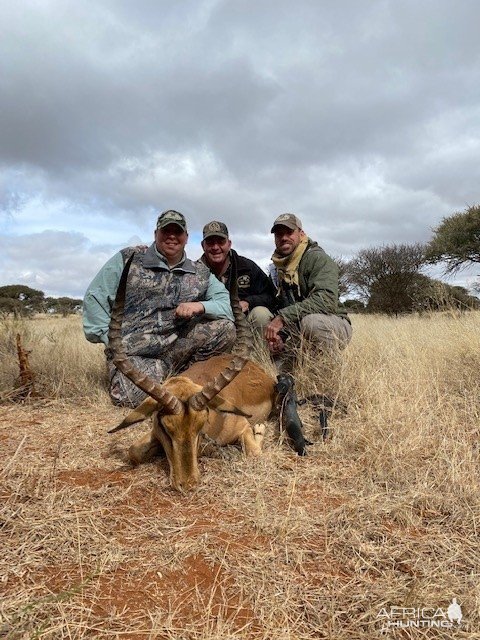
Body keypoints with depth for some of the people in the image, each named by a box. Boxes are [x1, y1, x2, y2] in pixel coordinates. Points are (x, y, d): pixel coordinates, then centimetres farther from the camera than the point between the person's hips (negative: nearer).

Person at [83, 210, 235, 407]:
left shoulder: (201, 273, 11)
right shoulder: (128, 259, 3)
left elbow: (227, 305, 2)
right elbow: (94, 297, 3)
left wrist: (200, 306, -18)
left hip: (179, 345, 3)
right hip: (134, 351, -3)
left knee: (226, 328, -15)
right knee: (135, 395, -31)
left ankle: (173, 376, -6)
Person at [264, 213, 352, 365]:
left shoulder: (318, 259, -14)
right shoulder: (277, 269, 11)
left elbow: (327, 300, -30)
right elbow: (278, 306, 9)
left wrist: (283, 317, -32)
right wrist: (277, 332, -13)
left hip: (334, 326, -6)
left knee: (311, 321, -38)